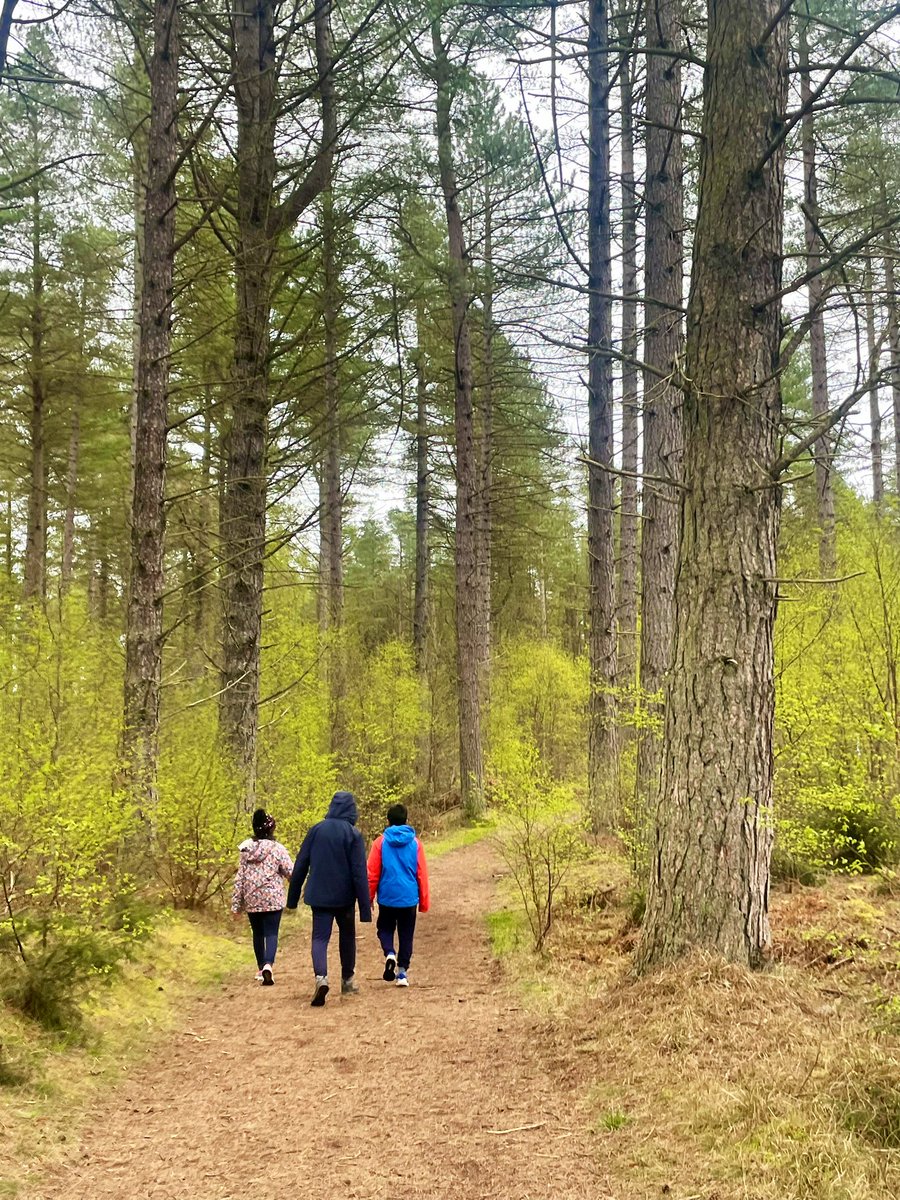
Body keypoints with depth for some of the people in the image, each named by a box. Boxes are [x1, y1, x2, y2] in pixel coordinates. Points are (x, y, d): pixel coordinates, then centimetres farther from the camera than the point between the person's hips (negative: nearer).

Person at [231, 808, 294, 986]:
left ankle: (261, 968, 28)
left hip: (252, 900, 4)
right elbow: (290, 871, -10)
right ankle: (268, 965, -26)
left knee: (258, 933, 18)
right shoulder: (277, 848, -8)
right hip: (273, 899, -3)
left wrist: (236, 904, 8)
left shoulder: (246, 850, 3)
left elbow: (239, 878, 4)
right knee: (271, 933, -4)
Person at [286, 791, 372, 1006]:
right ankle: (347, 980, 28)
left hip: (319, 896, 1)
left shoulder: (316, 830, 0)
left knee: (320, 937, 0)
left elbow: (300, 866, 4)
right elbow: (359, 873, -11)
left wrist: (293, 898, 13)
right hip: (344, 897, -1)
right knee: (347, 936, 18)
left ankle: (321, 976, -25)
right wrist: (365, 907, -9)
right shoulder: (353, 834, -8)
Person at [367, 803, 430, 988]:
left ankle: (389, 954, -11)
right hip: (409, 898, 1)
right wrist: (424, 901, 10)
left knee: (385, 929, 16)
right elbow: (422, 875, 2)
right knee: (406, 935, 12)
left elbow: (372, 874, -3)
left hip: (387, 897, -1)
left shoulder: (381, 842, -5)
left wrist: (369, 898, 8)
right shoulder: (415, 843, -1)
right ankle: (402, 972, 9)